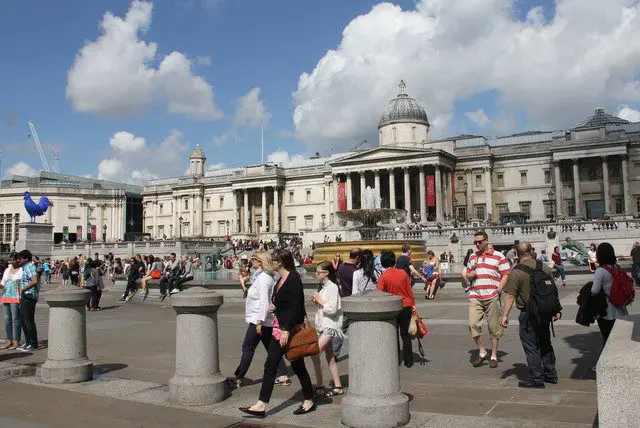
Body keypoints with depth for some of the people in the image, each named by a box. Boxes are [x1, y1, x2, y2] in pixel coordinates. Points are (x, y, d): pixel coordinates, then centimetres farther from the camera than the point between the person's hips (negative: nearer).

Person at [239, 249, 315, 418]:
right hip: (280, 328, 10)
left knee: (297, 365, 0)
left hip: (291, 329, -10)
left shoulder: (293, 279, -17)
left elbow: (295, 307, -22)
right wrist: (274, 306, 6)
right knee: (270, 365, 10)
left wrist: (286, 331, -24)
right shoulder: (281, 279, 12)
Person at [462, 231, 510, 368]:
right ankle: (482, 353, 12)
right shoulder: (472, 257, 16)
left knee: (494, 327, 3)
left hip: (492, 297, -3)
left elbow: (506, 275, -2)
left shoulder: (498, 256, 2)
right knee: (473, 324, -5)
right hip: (474, 297, 4)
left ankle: (494, 356, 16)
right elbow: (467, 275, 23)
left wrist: (498, 291, -12)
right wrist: (470, 274, -2)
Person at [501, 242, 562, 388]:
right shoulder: (544, 267, 3)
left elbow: (510, 296, -17)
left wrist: (505, 315, -12)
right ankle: (551, 374, 29)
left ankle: (536, 379, 8)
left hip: (528, 314, -6)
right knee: (545, 343, 20)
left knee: (531, 347, 3)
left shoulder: (515, 272, -15)